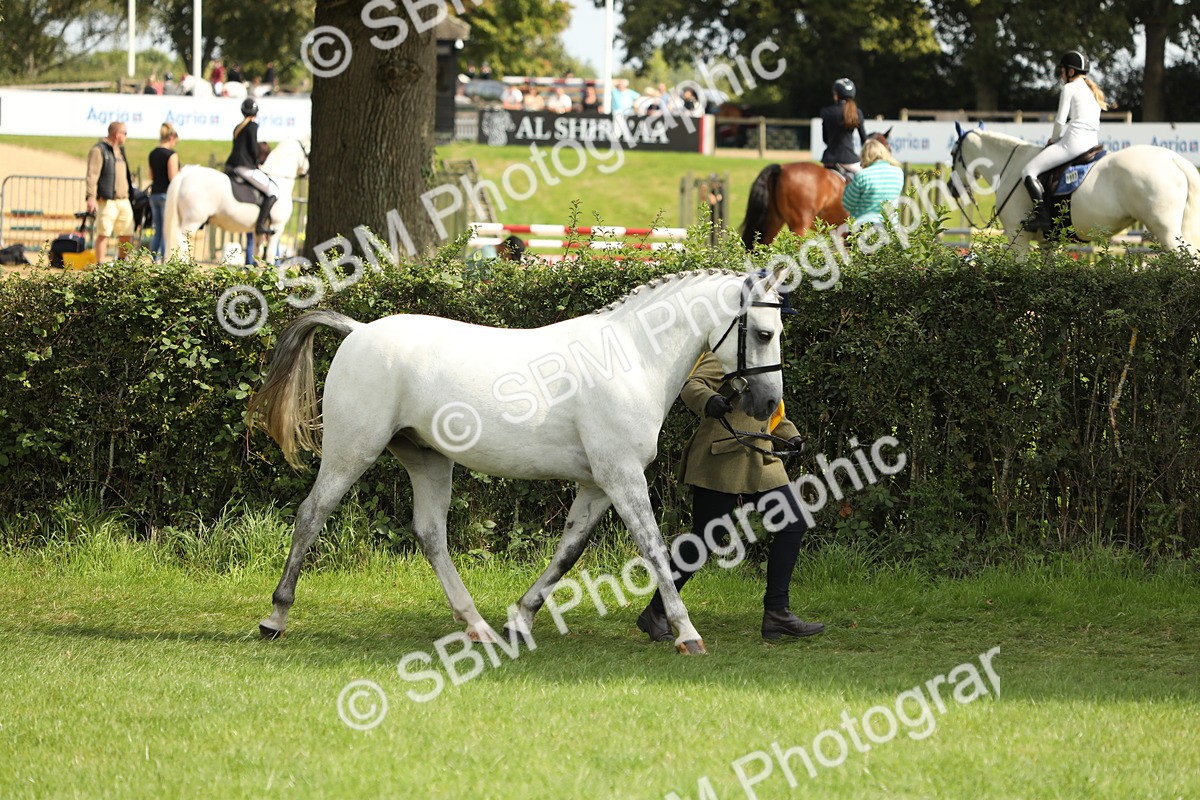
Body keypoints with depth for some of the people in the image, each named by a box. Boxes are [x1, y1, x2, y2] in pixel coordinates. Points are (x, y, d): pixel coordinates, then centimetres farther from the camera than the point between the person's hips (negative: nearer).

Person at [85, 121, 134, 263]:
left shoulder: (120, 150, 20)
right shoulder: (99, 150, -7)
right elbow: (92, 174, -15)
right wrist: (91, 197, -23)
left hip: (124, 200, 8)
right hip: (107, 201, -8)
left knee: (126, 234, 10)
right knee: (104, 233, -10)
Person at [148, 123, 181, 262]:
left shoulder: (153, 154, 11)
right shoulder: (171, 154, -12)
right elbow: (173, 178, -16)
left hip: (154, 193, 7)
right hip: (167, 194, -7)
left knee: (157, 232, 12)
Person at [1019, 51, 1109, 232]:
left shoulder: (1070, 88, -3)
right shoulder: (1093, 91, 22)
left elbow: (1060, 120, -7)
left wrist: (1054, 139, 11)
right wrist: (1058, 138, 20)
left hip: (1073, 142, -9)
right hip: (1093, 141, 9)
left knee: (1028, 171, -6)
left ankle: (1041, 214, -20)